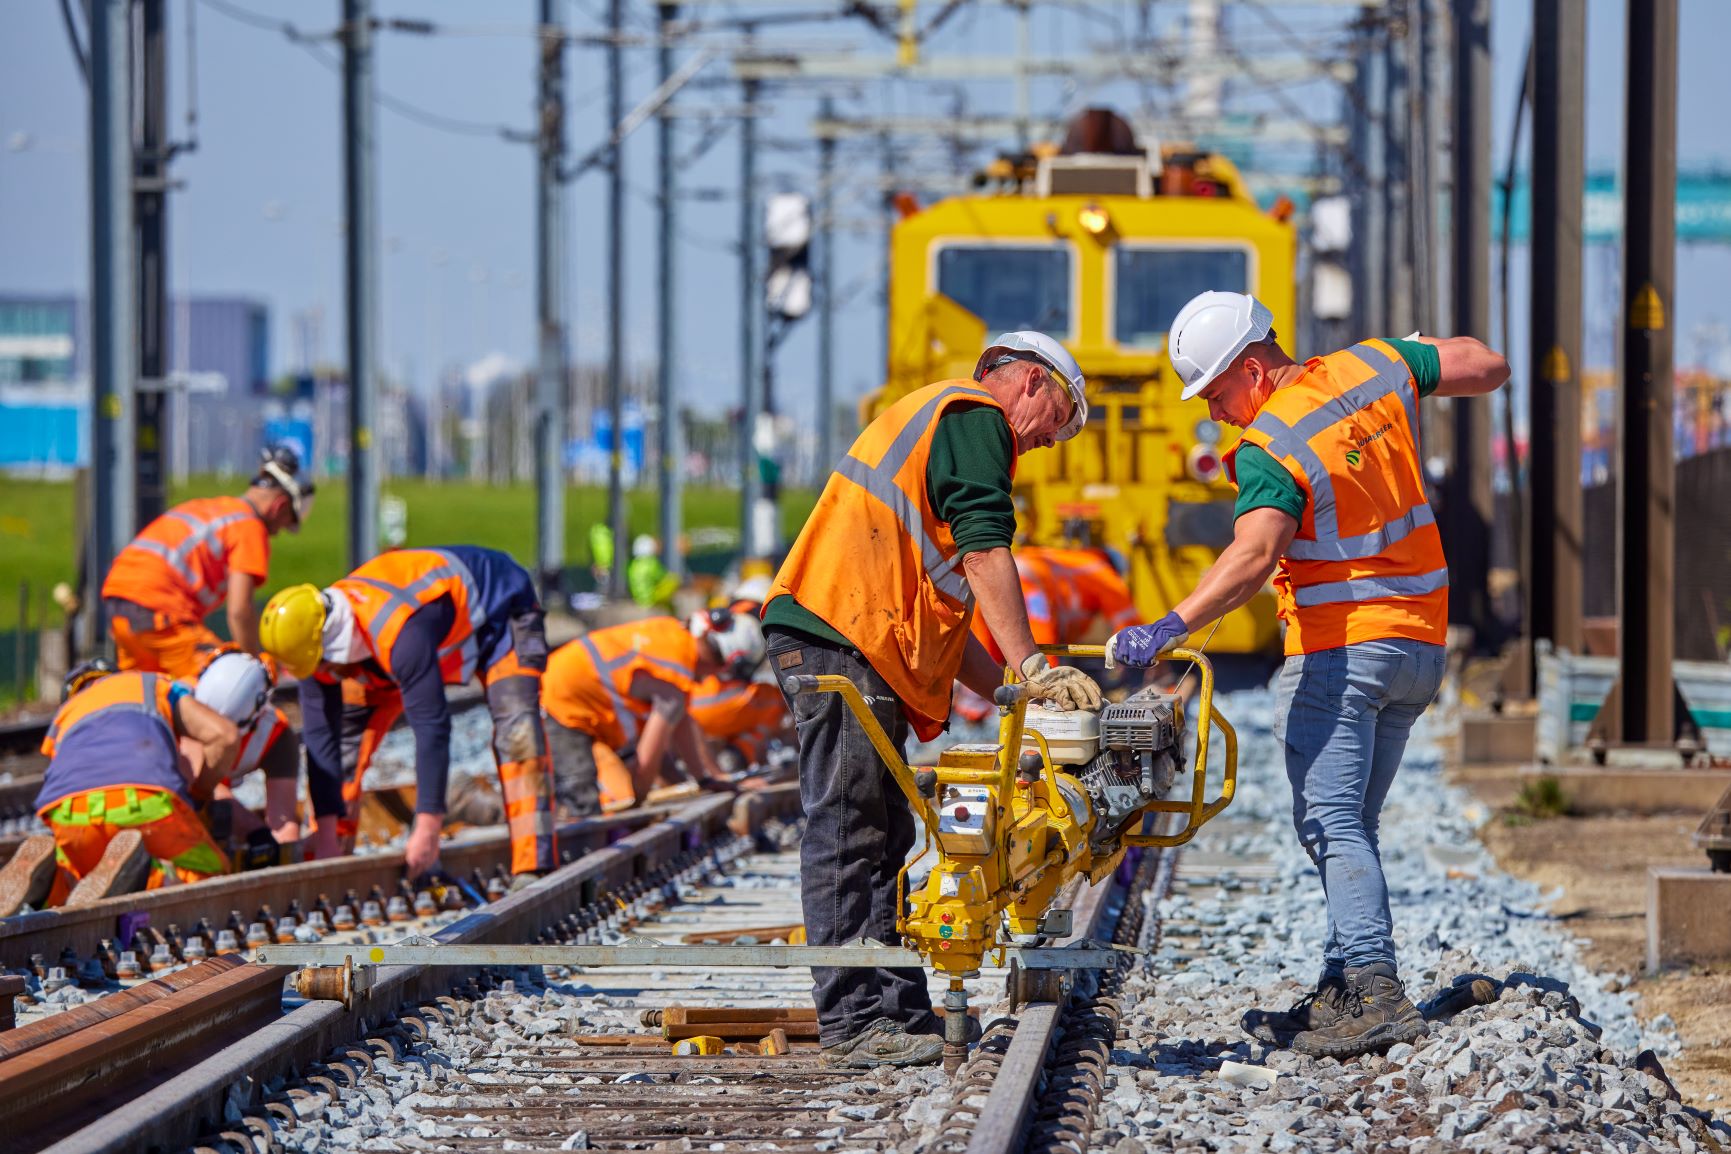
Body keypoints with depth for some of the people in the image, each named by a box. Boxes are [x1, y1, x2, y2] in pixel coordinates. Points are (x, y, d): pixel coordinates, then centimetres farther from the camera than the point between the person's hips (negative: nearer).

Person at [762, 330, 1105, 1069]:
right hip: (839, 632, -10)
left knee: (879, 839, 10)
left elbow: (938, 609, 28)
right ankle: (853, 1023, -12)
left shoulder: (931, 419, 31)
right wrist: (1031, 668, -15)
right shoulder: (976, 415, 1)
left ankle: (899, 1012, 10)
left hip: (861, 647, 10)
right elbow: (984, 551, -13)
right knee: (847, 834, -11)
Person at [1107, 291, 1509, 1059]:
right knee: (1350, 826, 13)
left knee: (1329, 824, -10)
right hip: (1419, 643, 8)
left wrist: (1170, 628, -43)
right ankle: (1344, 993, 11)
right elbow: (1487, 367, 13)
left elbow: (1254, 553, -34)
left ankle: (1374, 988, -23)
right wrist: (1404, 379, 29)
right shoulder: (1374, 367, 3)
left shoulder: (1268, 449, -18)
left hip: (1340, 646, -8)